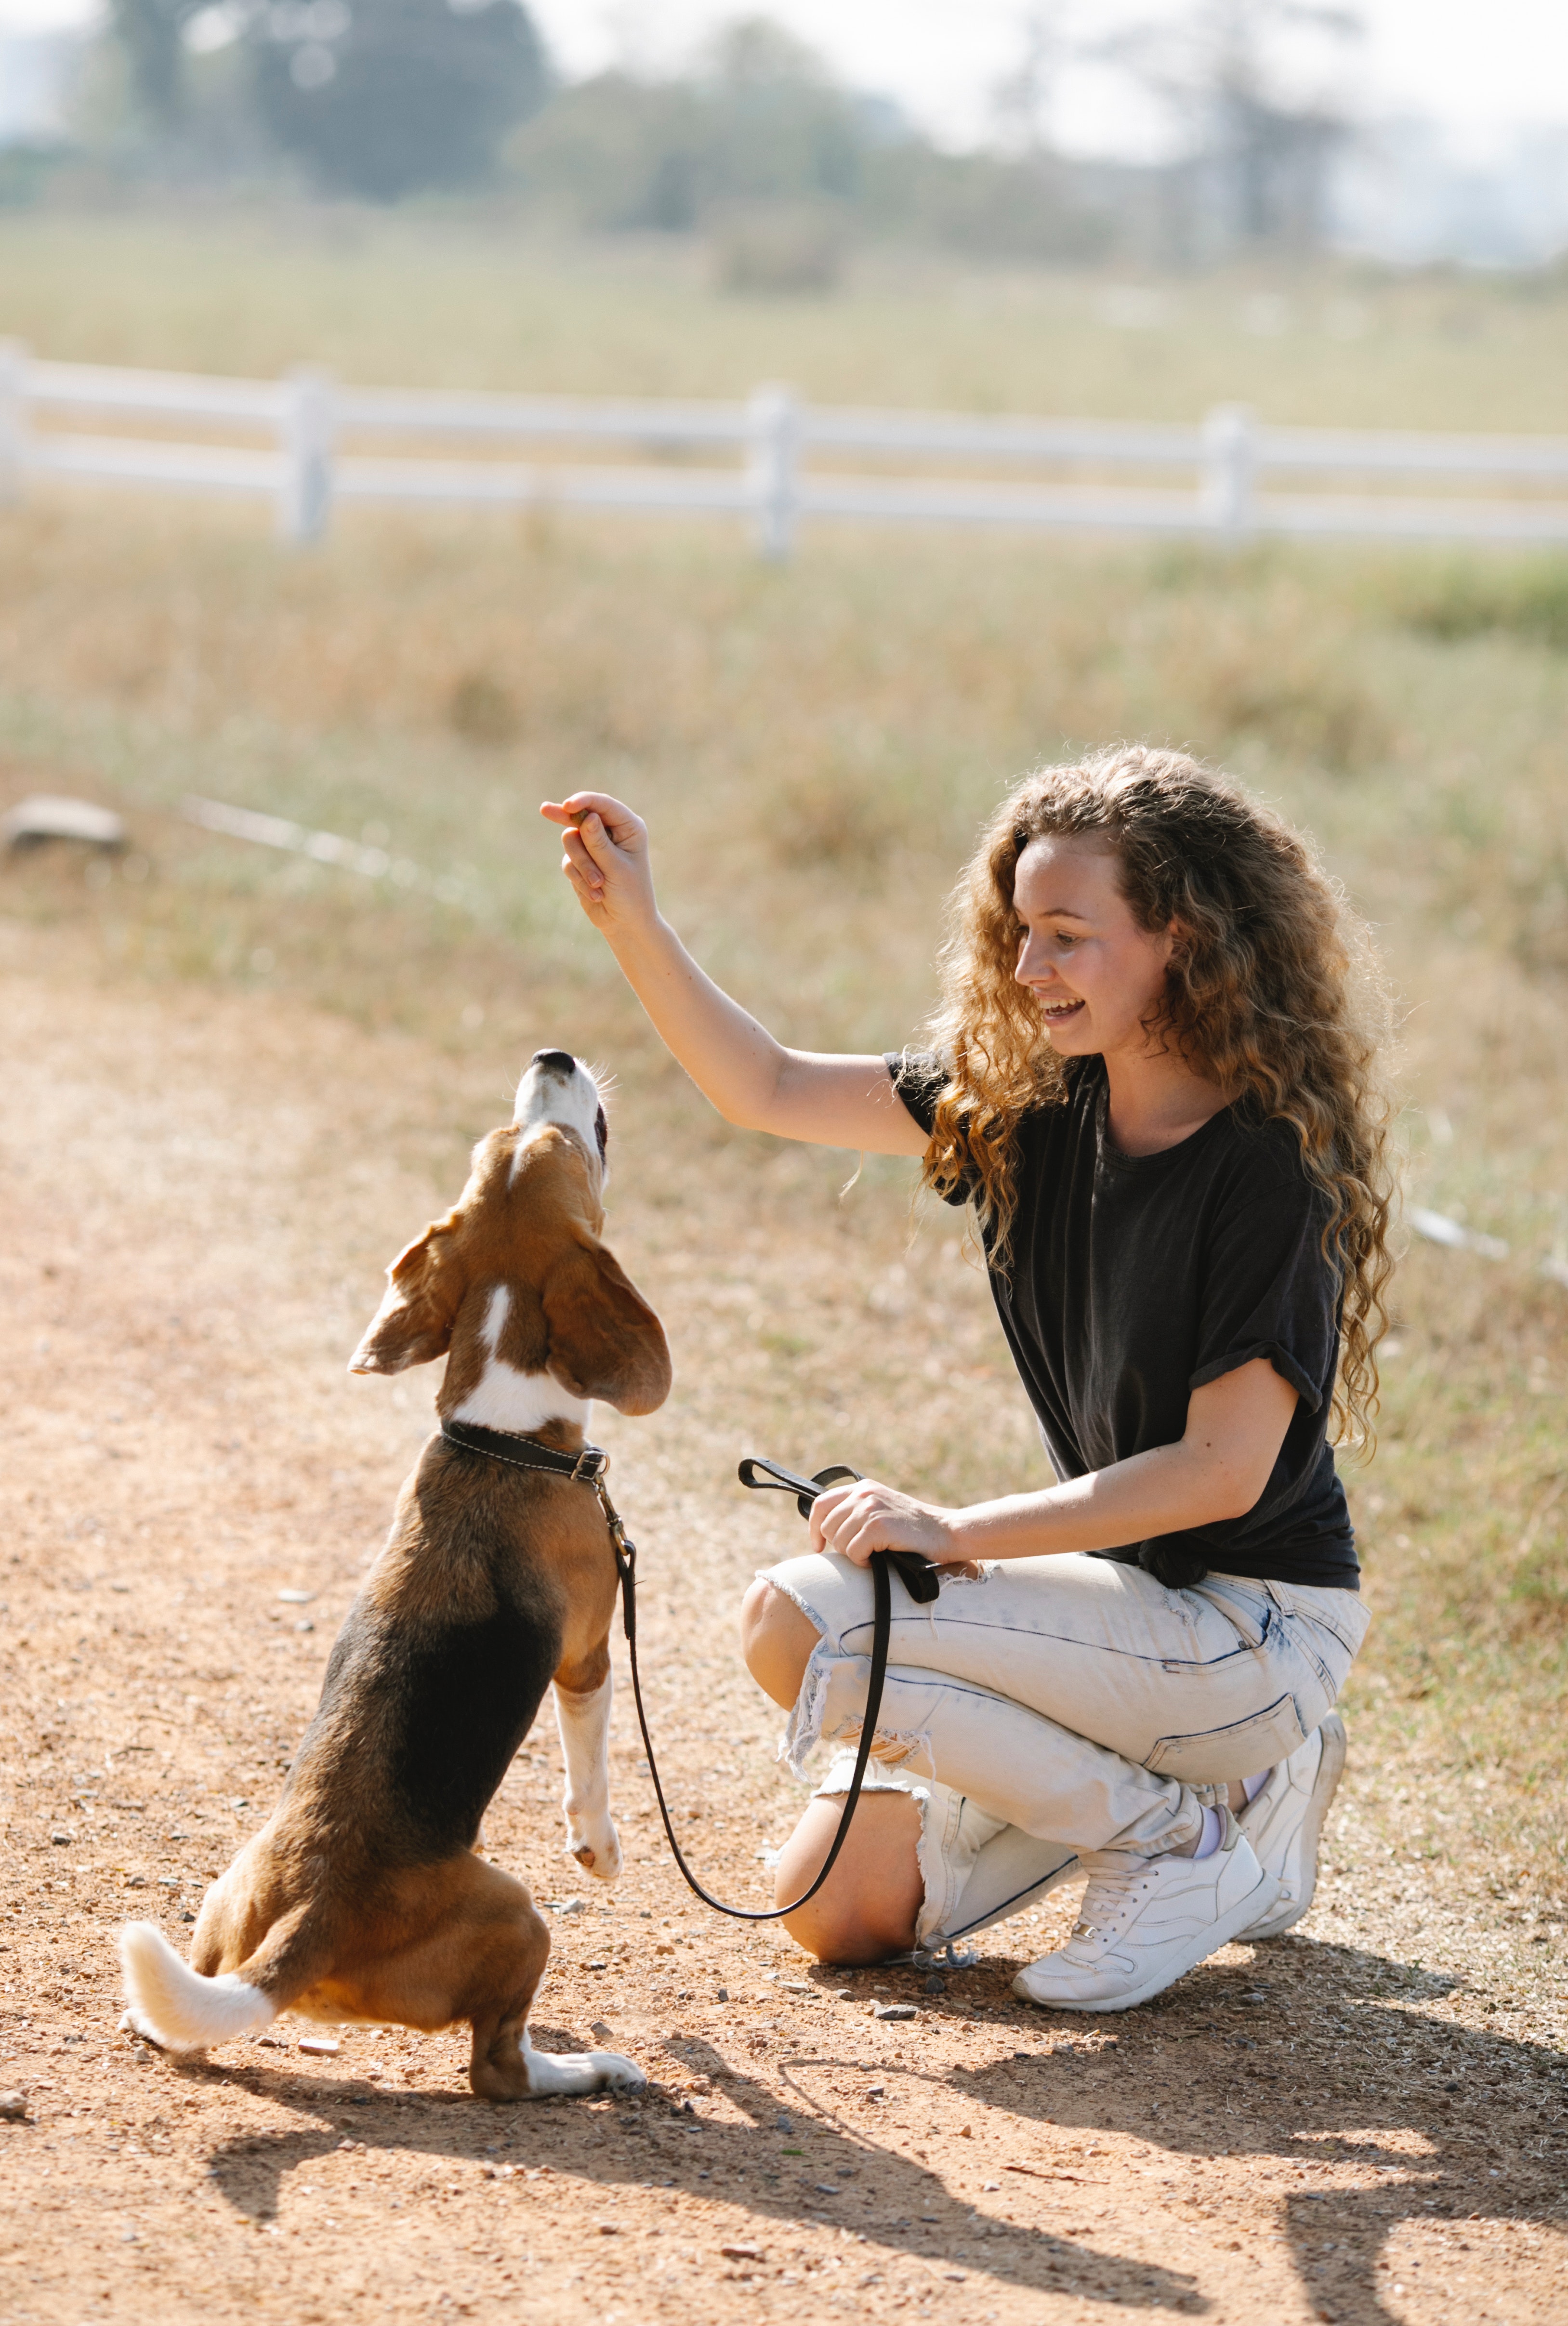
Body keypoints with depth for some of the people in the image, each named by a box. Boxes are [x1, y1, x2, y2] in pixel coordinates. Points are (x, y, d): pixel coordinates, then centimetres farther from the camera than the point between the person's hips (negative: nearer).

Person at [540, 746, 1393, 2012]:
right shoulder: (1033, 1102, 1)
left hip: (1255, 1621, -8)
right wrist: (632, 920, -7)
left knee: (800, 1624, -21)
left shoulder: (1268, 1168, -21)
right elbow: (769, 1090, 6)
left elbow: (1224, 1470, -23)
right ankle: (1228, 1771, 17)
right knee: (839, 1909, 4)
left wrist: (960, 1531, -24)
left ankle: (1184, 1842, -7)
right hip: (1134, 1590, 8)